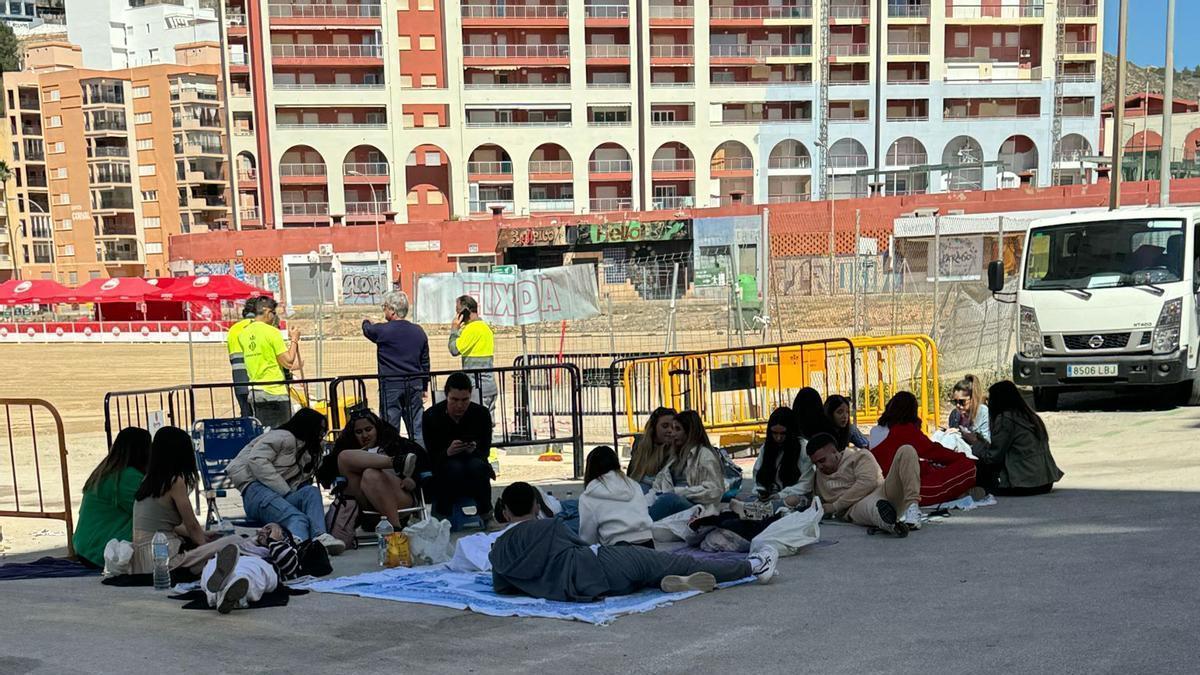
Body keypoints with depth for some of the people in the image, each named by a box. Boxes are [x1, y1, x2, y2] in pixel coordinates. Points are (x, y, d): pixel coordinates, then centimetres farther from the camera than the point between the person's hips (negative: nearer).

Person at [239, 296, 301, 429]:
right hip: (275, 392, -6)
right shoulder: (272, 331, -12)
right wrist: (294, 340, -1)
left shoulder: (243, 334, 8)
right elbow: (288, 363, -12)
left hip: (254, 392, 6)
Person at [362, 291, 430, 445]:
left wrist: (366, 322, 39)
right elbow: (425, 362, 12)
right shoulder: (419, 331, 6)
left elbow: (367, 330, 15)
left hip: (391, 386, -4)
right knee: (417, 429, 7)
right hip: (414, 385, 4)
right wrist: (424, 388, 21)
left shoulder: (383, 330, -8)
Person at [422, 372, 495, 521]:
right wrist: (448, 452, -34)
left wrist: (474, 450, -30)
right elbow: (431, 457, -10)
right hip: (442, 467, -1)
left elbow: (485, 451, -5)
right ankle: (442, 513, -13)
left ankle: (485, 512, -12)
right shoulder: (431, 416, -12)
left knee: (477, 465, -34)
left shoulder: (482, 414, -9)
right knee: (454, 467, -36)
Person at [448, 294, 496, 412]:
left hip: (478, 387, -9)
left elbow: (455, 350, -13)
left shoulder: (473, 328, -13)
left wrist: (454, 329, -4)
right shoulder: (485, 326, 17)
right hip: (489, 386, 9)